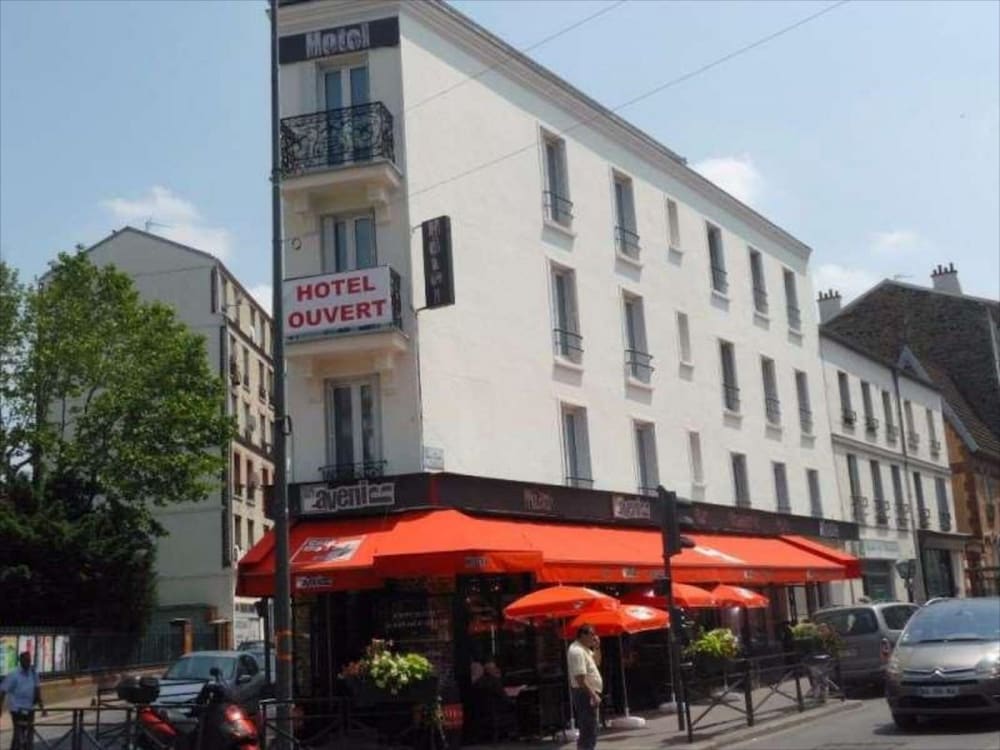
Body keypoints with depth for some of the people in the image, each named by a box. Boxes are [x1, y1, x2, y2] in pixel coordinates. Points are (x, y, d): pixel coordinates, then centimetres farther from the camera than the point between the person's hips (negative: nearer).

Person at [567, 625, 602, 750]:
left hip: (589, 694, 11)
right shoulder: (577, 651, -19)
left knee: (586, 732, 16)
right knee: (589, 734, -9)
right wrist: (594, 695, -26)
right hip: (585, 695, -11)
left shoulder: (584, 649, 13)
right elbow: (580, 679, -25)